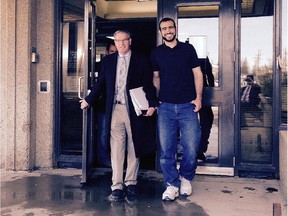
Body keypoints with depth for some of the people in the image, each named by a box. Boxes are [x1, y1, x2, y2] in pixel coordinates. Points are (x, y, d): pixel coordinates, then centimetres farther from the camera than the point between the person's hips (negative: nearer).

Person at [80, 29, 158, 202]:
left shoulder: (142, 61, 3)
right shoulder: (108, 61, 12)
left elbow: (149, 84, -1)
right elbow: (100, 84, 17)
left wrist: (152, 104, -13)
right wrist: (88, 100, 16)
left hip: (135, 110, -1)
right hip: (115, 110, 2)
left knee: (133, 148, 7)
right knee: (116, 149, 0)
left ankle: (131, 182, 21)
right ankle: (117, 187, 4)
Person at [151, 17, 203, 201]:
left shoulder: (188, 49, 6)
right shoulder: (156, 53, 10)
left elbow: (197, 74, 6)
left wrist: (198, 97, -3)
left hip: (188, 105, -1)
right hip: (166, 106, 1)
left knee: (191, 147, -3)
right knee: (166, 149, 0)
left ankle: (186, 178, 22)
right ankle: (173, 184, 14)